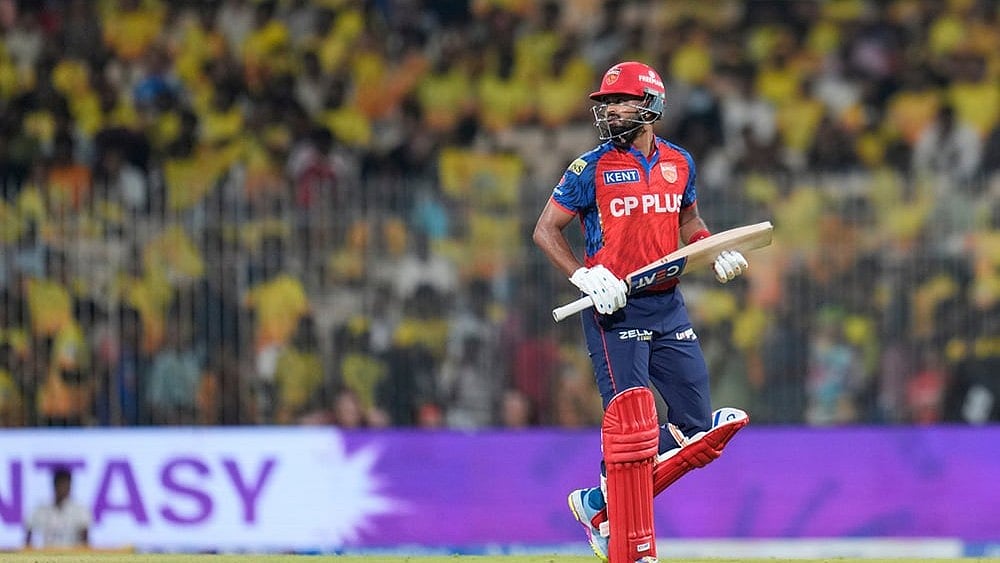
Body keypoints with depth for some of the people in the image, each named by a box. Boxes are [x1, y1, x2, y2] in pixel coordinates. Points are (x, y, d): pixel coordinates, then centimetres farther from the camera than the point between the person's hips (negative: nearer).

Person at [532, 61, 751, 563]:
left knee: (696, 427, 4)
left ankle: (600, 503, 15)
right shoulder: (592, 168, -6)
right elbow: (545, 230, -3)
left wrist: (717, 251, 4)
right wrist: (586, 277, -18)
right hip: (614, 309, -6)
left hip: (667, 305, 6)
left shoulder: (678, 162, 8)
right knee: (632, 422, -13)